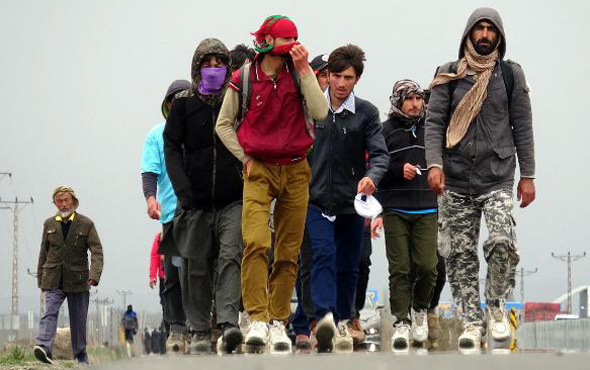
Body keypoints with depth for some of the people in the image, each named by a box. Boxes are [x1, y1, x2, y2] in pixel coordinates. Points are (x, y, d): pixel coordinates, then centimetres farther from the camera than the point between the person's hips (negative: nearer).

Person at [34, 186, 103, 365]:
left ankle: (81, 356, 17)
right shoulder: (49, 224, 10)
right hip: (53, 280, 1)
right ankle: (44, 347, -34)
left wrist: (94, 274, -21)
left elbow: (97, 251, -6)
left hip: (77, 280, -1)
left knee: (79, 320, 6)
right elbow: (44, 252, 16)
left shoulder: (86, 224, 1)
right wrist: (41, 279, 14)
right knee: (50, 312, -18)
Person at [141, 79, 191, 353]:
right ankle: (177, 329, -1)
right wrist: (150, 197, -17)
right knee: (175, 272, -5)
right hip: (173, 214, -1)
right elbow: (150, 171, 2)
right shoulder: (157, 135, 10)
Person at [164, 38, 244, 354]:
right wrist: (183, 190, -9)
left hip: (234, 200, -1)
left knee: (231, 256, -17)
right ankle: (200, 332, 11)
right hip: (196, 202, 1)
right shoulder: (184, 104, 6)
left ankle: (228, 322, -25)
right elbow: (172, 148, 3)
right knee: (196, 266, 3)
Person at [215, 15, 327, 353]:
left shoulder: (300, 74, 4)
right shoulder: (244, 79, 1)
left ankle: (279, 321, 11)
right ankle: (257, 319, -21)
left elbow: (320, 112, -12)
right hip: (259, 170, -2)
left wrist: (304, 70, -14)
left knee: (289, 251, 3)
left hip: (295, 170, 2)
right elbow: (224, 124, 12)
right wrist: (245, 158, 3)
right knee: (256, 242, -20)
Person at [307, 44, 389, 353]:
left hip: (351, 201, 1)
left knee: (348, 266, 9)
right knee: (323, 254, -20)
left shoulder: (366, 113, -1)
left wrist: (372, 176, -31)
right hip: (316, 199, -1)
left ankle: (341, 322, 24)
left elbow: (380, 153, -10)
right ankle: (325, 317, -34)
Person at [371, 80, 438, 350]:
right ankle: (401, 322, 2)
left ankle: (420, 309, 18)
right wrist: (399, 169, -13)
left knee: (426, 266, -8)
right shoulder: (386, 130, 4)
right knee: (400, 269, -5)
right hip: (395, 212, -1)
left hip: (426, 211, 1)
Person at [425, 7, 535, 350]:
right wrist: (434, 164, -11)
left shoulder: (510, 74, 8)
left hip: (497, 178, -1)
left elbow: (522, 127, 8)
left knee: (502, 242, -19)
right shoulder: (449, 75, 8)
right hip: (456, 180, 1)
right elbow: (434, 122, 3)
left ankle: (496, 303, 5)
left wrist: (527, 175, 4)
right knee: (460, 254, 1)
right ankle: (472, 321, 11)